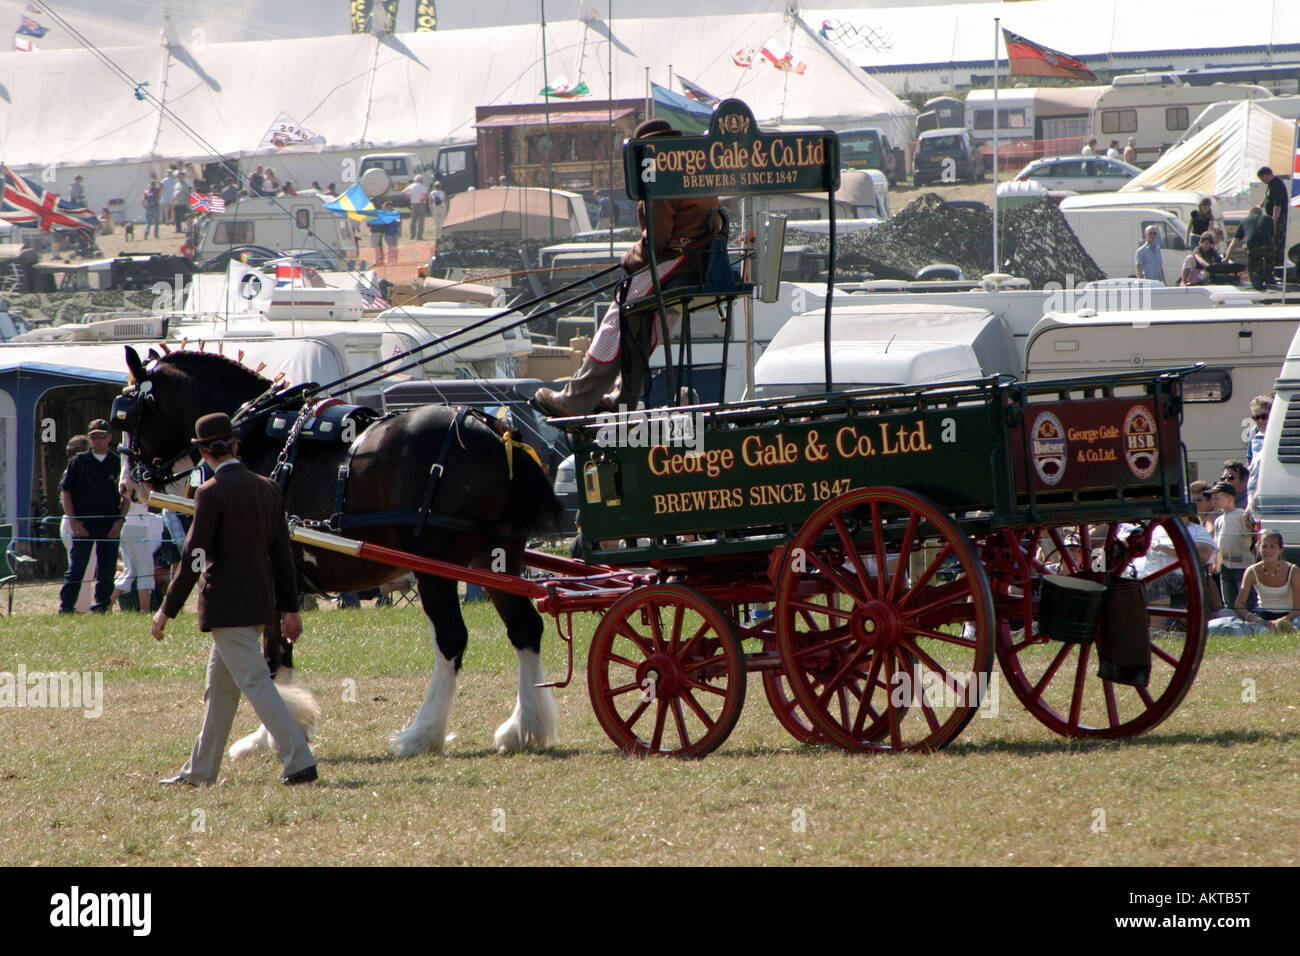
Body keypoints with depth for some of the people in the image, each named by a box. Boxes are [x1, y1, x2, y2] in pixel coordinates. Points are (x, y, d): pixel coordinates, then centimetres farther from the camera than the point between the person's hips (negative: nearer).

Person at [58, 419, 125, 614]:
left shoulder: (118, 463, 8)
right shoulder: (79, 461, 6)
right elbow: (65, 490, 6)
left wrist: (120, 521, -3)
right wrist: (72, 520, -4)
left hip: (110, 526, 1)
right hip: (82, 525, -1)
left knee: (107, 572, 1)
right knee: (76, 569, -6)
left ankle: (101, 606, 7)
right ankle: (66, 607, -3)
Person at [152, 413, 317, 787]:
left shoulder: (212, 493, -14)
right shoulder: (267, 488, 6)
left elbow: (194, 558, -15)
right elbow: (282, 553, 10)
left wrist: (167, 610, -8)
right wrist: (289, 608, 16)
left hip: (226, 603, -8)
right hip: (260, 600, 8)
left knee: (255, 683, -8)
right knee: (219, 689, 16)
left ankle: (300, 762, -15)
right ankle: (200, 770, 24)